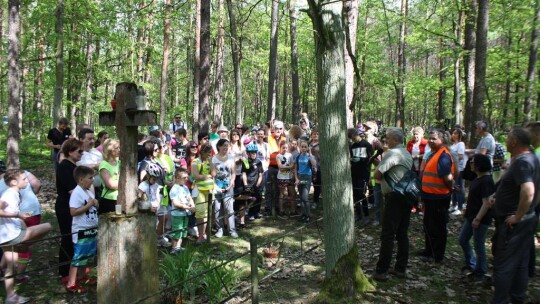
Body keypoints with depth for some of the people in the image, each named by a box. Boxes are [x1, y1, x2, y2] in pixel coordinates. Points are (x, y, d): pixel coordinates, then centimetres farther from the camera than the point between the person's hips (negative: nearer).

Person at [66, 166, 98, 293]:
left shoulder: (90, 191, 7)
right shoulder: (77, 193, -19)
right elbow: (73, 212, -26)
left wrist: (95, 203, -3)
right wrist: (89, 204, -23)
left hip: (91, 229, 8)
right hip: (81, 231, -8)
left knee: (87, 255, 20)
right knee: (78, 257, 0)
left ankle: (81, 276, 38)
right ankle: (71, 284, 10)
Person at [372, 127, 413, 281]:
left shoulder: (392, 153, -14)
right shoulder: (407, 154, 16)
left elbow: (377, 174, -14)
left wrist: (384, 177, 5)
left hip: (394, 197, -9)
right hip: (407, 195, 9)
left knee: (387, 235, -5)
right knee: (402, 234, 12)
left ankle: (381, 271, -1)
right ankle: (401, 269, 18)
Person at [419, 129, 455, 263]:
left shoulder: (443, 156, -21)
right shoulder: (433, 154, 11)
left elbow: (448, 178, -25)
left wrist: (450, 189, -8)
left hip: (439, 198, -10)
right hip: (430, 197, 10)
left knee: (437, 228, 5)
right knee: (429, 225, 21)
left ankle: (436, 256, 19)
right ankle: (429, 251, 36)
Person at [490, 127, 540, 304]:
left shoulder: (522, 162, -22)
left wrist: (517, 216, -25)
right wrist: (498, 197, 11)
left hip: (513, 223, -10)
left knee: (503, 264, 0)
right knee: (521, 263, 17)